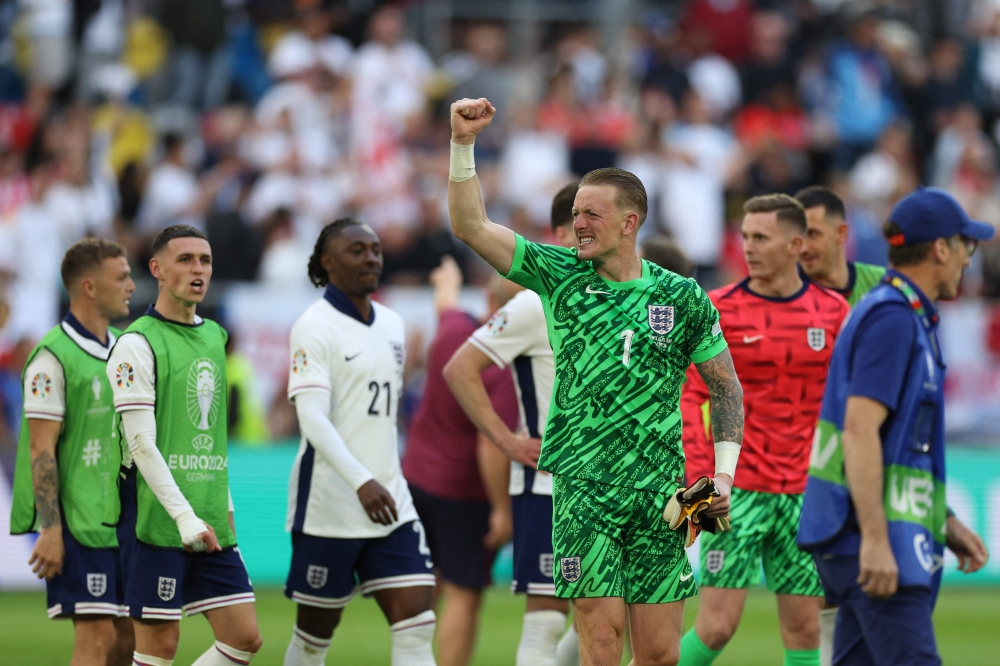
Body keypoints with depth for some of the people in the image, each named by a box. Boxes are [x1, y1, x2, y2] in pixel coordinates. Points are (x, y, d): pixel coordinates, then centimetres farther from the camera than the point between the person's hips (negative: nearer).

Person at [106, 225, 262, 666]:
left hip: (211, 521, 7)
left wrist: (223, 505, 17)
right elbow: (141, 443, -14)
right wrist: (185, 517, -20)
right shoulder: (137, 344, -8)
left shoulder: (214, 336, 16)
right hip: (155, 520, -7)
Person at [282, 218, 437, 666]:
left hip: (389, 503, 6)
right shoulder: (314, 327, -9)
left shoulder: (392, 325, 13)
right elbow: (312, 417, -20)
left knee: (416, 625, -6)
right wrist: (361, 481, -31)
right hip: (328, 506, -6)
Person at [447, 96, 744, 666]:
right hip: (582, 486, -1)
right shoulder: (559, 275, 5)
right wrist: (463, 144, -9)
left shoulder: (682, 297, 4)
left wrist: (724, 475, 3)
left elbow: (726, 386, 12)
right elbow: (471, 225, 2)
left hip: (660, 491, 1)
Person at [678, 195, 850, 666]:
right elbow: (690, 400, -2)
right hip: (737, 492, -3)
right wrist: (699, 485, -12)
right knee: (717, 627, -9)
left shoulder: (833, 312, 5)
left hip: (805, 496, 3)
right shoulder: (718, 309, -2)